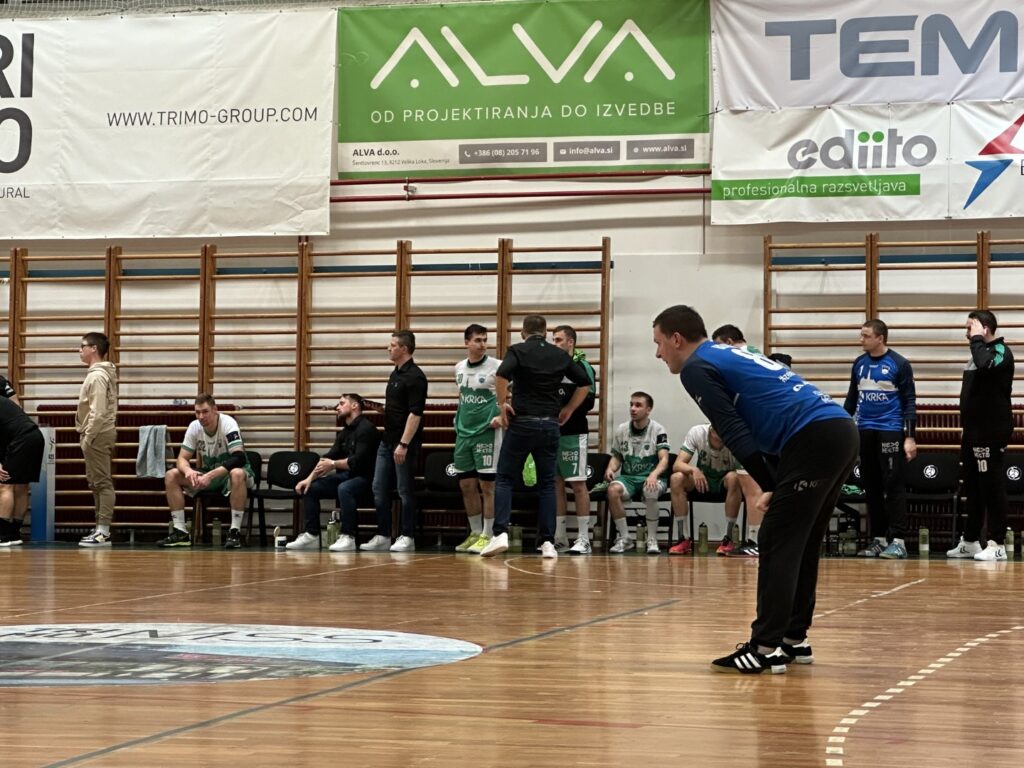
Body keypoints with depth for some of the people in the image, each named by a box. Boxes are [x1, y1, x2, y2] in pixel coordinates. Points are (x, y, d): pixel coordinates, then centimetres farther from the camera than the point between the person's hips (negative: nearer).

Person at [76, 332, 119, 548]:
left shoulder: (97, 376, -16)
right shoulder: (102, 374, 15)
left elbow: (98, 412, -22)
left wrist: (87, 438, -19)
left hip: (97, 435, -10)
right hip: (99, 434, 10)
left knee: (102, 483, -9)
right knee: (97, 483, 14)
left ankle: (103, 533, -10)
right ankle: (100, 529, 18)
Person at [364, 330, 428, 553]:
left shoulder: (414, 376, -15)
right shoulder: (395, 374, 14)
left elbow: (415, 413, -21)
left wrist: (403, 444, -24)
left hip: (404, 443, -9)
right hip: (387, 441, 9)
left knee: (405, 491, -2)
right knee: (379, 490, 8)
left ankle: (407, 538, 5)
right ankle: (382, 536, 13)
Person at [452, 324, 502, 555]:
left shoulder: (496, 367, -8)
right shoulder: (459, 368, 10)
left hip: (487, 432, -6)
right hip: (463, 432, 6)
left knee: (487, 485, -4)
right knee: (466, 485, 8)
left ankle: (487, 535, 2)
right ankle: (475, 533, 18)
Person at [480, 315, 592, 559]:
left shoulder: (518, 351, 0)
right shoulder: (560, 356, 10)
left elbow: (502, 374, -19)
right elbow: (585, 383, 12)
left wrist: (502, 404, -7)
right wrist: (569, 409, 17)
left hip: (522, 422, -3)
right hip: (550, 424, 3)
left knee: (505, 479, 4)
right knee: (547, 483, 8)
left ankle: (500, 533, -13)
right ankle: (547, 542, 2)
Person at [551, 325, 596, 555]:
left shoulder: (582, 367, -4)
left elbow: (588, 401, -13)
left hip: (573, 433, -7)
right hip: (551, 432, 7)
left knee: (578, 484, -6)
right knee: (556, 484, 7)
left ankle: (583, 539, -4)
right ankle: (559, 538, 12)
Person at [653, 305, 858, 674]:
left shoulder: (696, 367, 0)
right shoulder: (731, 355, 28)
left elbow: (735, 432, -8)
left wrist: (770, 487, -4)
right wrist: (777, 487, 13)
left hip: (814, 438, -9)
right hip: (841, 430, 9)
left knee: (777, 544, -6)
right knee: (801, 543, 16)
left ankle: (765, 649, -7)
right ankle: (793, 639, 21)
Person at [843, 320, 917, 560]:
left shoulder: (899, 364, -3)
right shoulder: (859, 364, 11)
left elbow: (909, 402, -3)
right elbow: (852, 399, 19)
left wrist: (909, 437, -9)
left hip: (890, 431, -5)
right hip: (865, 431, 5)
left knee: (893, 485, -6)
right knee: (871, 487, 7)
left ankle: (898, 540, -6)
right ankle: (879, 539, 14)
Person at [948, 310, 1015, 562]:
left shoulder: (1001, 351, -10)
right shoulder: (982, 352, 17)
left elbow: (985, 365, -33)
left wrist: (977, 339, -19)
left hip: (991, 434, -9)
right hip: (974, 432, 9)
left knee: (991, 487, -7)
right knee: (973, 488, 12)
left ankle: (997, 544, -6)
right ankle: (970, 541, 19)